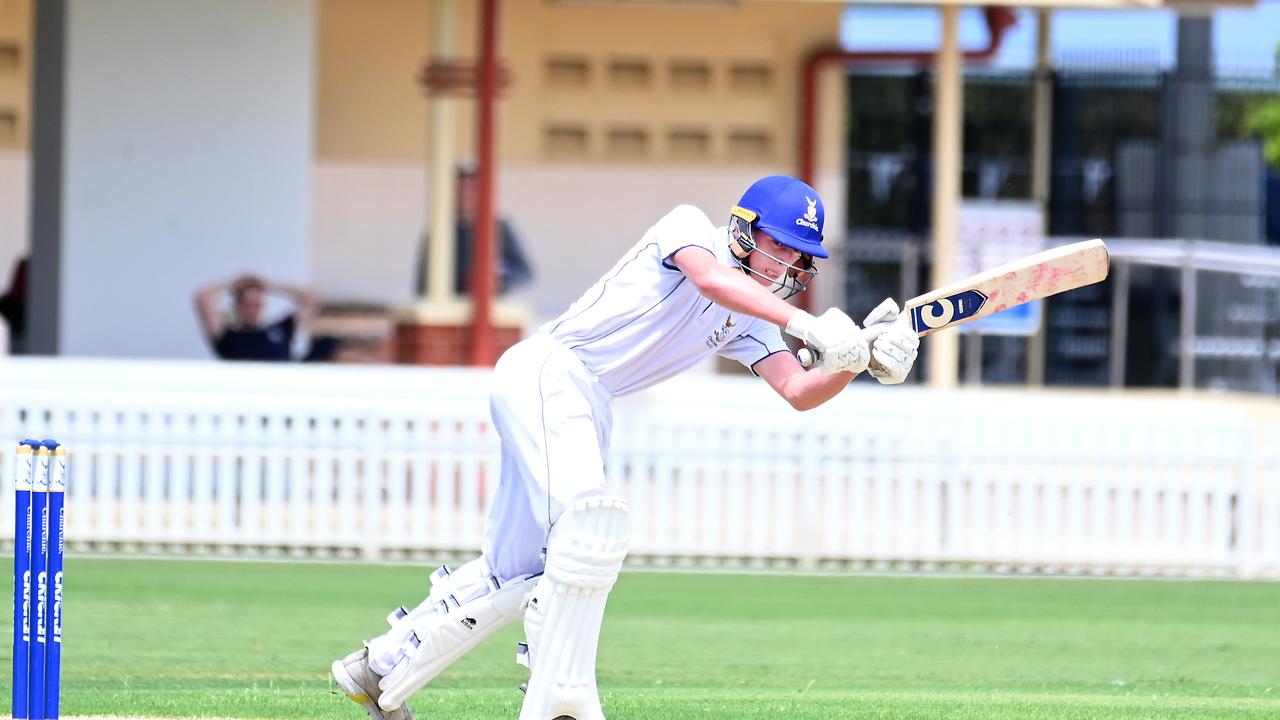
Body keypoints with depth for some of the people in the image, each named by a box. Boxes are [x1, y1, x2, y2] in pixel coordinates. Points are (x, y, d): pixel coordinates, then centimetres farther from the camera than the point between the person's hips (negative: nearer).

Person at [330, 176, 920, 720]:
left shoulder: (747, 323, 17)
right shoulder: (689, 227, -4)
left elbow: (800, 391, 8)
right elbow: (709, 279, -26)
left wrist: (859, 359, -10)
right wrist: (807, 327, -34)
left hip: (586, 411, 9)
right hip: (546, 369, -9)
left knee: (518, 574, 11)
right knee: (591, 521, -28)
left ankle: (380, 671, 26)